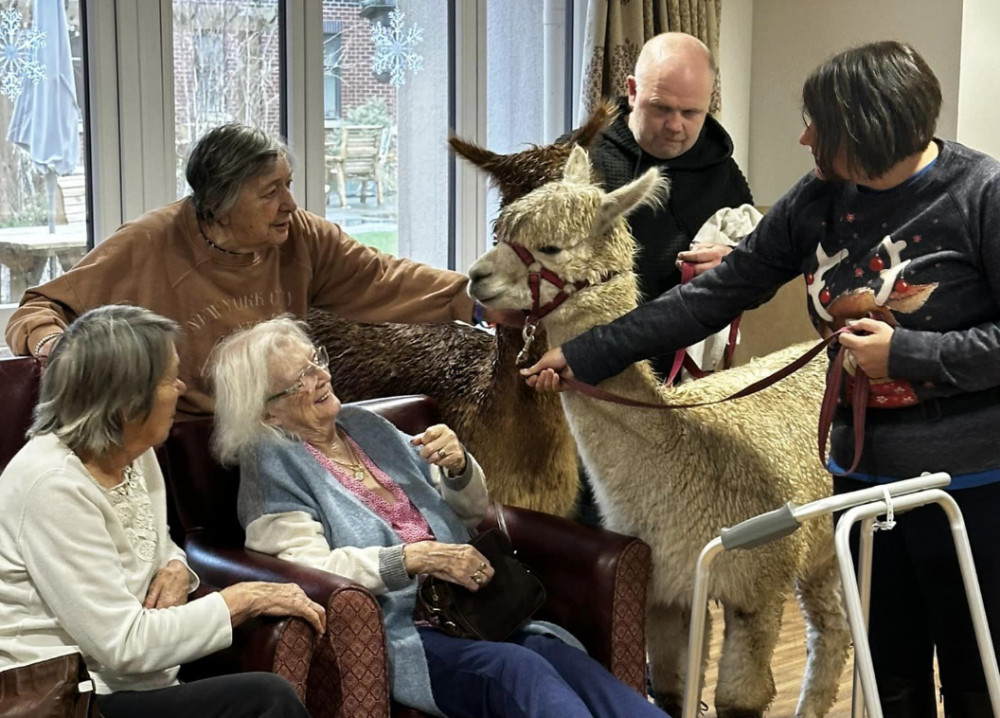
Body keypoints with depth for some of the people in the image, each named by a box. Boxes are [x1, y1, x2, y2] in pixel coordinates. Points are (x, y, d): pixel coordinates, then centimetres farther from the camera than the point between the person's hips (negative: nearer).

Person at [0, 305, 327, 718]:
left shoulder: (135, 453, 4)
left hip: (123, 680, 8)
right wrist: (244, 599, -16)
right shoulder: (53, 486, -21)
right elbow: (124, 645, -22)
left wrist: (174, 570, 0)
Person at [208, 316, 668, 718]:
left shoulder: (365, 427, 19)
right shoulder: (272, 466, 1)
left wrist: (458, 467, 1)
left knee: (561, 657, -23)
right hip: (394, 633, -6)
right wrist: (415, 558, -22)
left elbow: (471, 512, 24)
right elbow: (306, 566, -15)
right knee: (518, 670, -32)